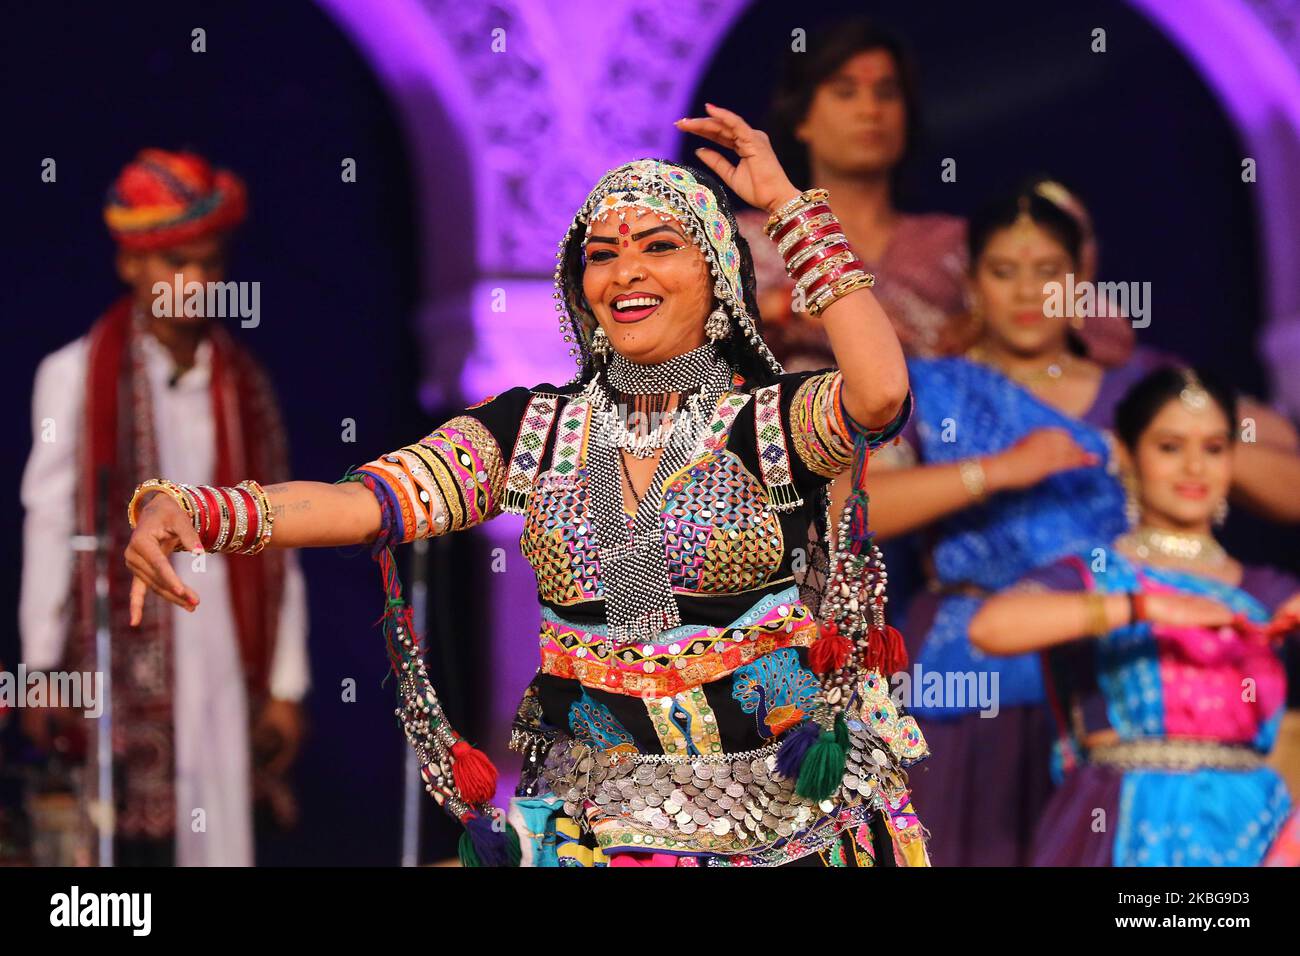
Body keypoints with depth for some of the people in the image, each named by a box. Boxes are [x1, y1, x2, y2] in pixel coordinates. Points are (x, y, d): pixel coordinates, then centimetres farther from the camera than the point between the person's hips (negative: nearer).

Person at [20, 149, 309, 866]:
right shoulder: (76, 377, 0)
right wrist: (42, 672, -1)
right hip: (121, 666, -3)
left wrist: (285, 686, 7)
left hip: (225, 668, 3)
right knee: (133, 842, -7)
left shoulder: (245, 389, 11)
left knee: (220, 845, 1)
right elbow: (50, 528, 0)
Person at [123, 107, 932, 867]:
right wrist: (187, 512, -27)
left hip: (781, 827, -2)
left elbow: (880, 395, -28)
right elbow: (361, 502, -9)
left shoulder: (773, 419, -5)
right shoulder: (533, 428, 3)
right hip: (589, 821, 2)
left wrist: (788, 203, -19)